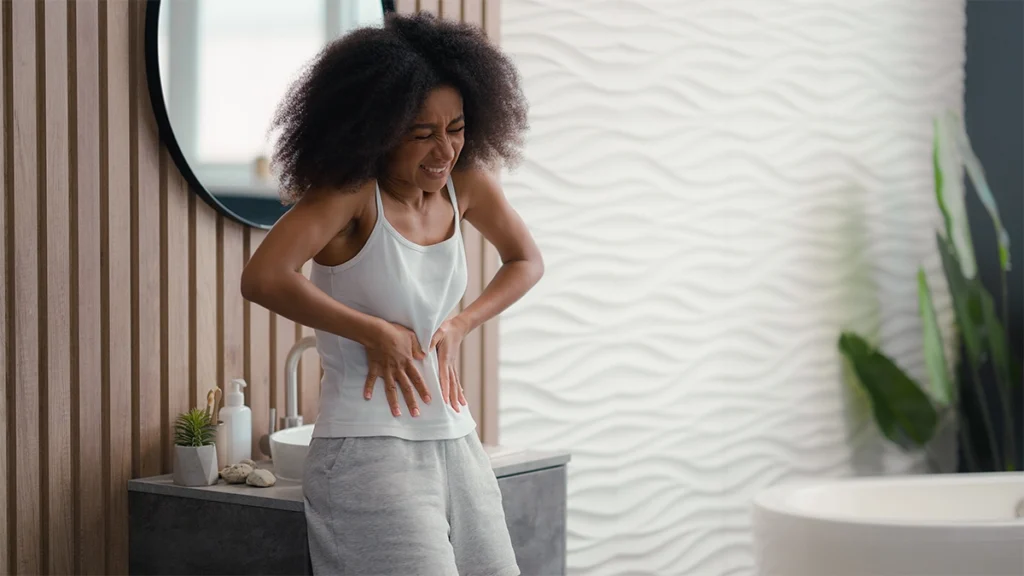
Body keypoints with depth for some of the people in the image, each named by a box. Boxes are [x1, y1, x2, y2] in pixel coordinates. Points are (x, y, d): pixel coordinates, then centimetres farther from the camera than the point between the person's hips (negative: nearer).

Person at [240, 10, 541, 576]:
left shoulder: (466, 183, 4)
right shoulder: (351, 191, -12)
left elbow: (526, 262, 20)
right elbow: (261, 278, -25)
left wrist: (459, 325, 4)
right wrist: (375, 332, -17)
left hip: (455, 442, 7)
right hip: (369, 451, -6)